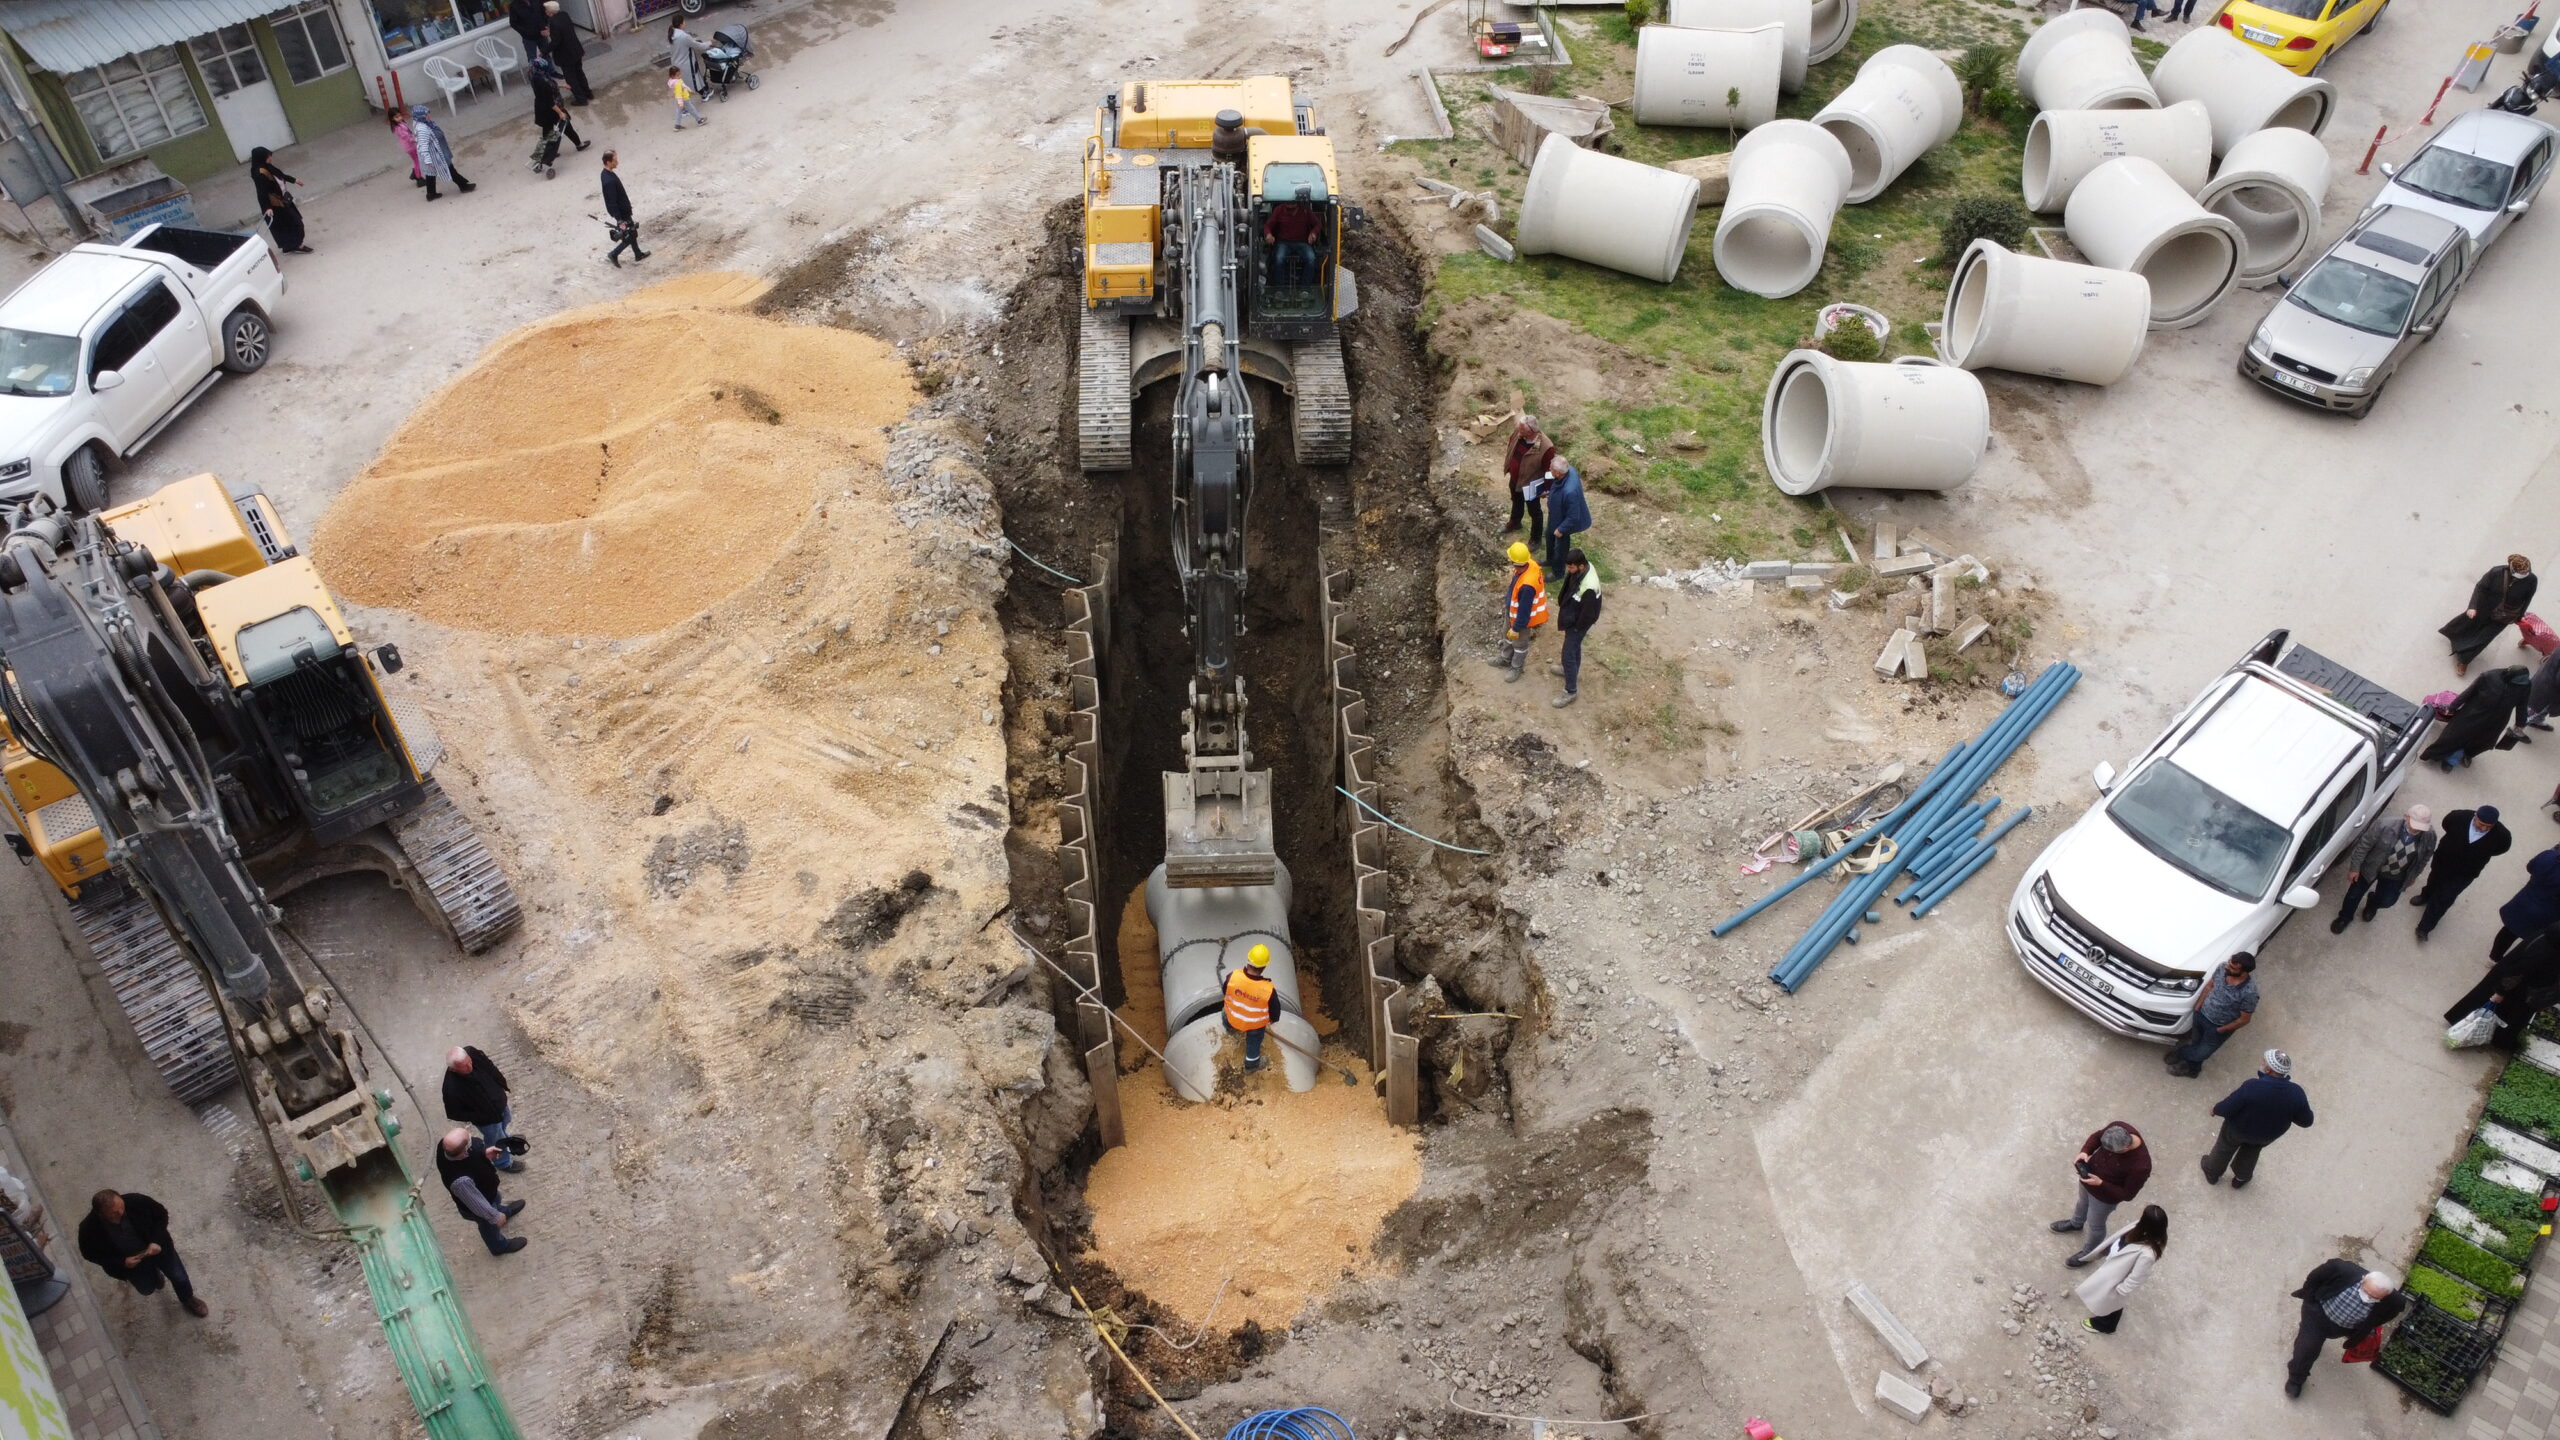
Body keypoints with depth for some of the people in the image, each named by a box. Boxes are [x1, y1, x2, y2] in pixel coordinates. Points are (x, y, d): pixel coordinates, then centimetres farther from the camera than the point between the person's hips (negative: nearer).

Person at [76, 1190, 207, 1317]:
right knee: (147, 1289, 6)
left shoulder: (136, 1201, -33)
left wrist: (157, 1241, -24)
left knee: (179, 1277, 4)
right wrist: (122, 1262, -21)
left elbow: (161, 1214, -13)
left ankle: (188, 1301, 36)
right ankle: (154, 1273, 43)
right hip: (129, 1259, 0)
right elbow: (90, 1254, -11)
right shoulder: (89, 1229, -30)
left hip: (154, 1245, 0)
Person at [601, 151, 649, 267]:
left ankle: (638, 254, 39)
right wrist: (620, 221, -26)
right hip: (622, 213, -10)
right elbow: (612, 203, -29)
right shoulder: (609, 181, -32)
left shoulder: (607, 174, -1)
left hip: (623, 209, 10)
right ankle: (614, 254, 16)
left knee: (632, 232, 23)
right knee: (631, 235, 5)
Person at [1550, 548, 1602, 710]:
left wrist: (1565, 626, -16)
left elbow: (1587, 614, -28)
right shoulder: (1582, 568, -15)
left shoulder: (1589, 587, -40)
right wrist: (1562, 603, 11)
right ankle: (1572, 670, 56)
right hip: (1571, 615, 8)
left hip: (1577, 623, -8)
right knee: (1574, 646, 31)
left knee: (1568, 654, 5)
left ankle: (1571, 691, 21)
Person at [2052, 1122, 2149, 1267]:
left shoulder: (2140, 1167, -42)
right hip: (2089, 1174, 5)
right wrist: (2085, 1152, -22)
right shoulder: (2117, 1127, -29)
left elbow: (2127, 1194, -25)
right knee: (2083, 1201, 36)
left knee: (2095, 1225, 23)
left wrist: (2100, 1183, -31)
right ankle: (2076, 1224, 68)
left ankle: (2089, 1253, 53)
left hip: (2104, 1196, -5)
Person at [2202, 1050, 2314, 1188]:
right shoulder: (2296, 1094, -29)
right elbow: (2306, 1121, -14)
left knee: (2225, 1147, 29)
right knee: (2251, 1149, 36)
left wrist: (2216, 1109, -6)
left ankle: (2212, 1173, 54)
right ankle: (2241, 1178, 58)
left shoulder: (2252, 1087, -40)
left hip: (2239, 1129, -3)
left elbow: (2227, 1109, -29)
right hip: (2268, 1135, 3)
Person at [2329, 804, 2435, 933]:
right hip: (2371, 867, -2)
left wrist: (2412, 876, 10)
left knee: (2386, 901, 11)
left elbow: (2424, 858, -3)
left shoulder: (2430, 836, -24)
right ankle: (2345, 917, 43)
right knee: (2354, 894, 13)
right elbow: (2364, 845, -20)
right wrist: (2354, 867, -13)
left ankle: (2372, 902, 49)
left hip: (2395, 876, 2)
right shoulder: (2385, 824, -34)